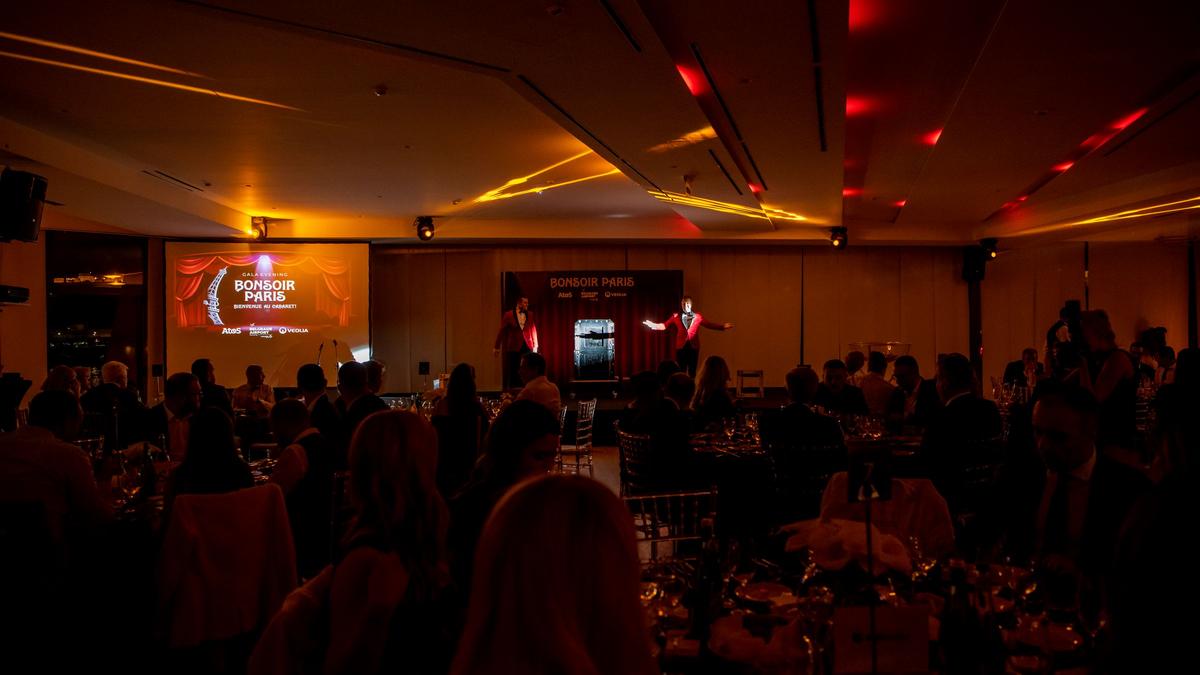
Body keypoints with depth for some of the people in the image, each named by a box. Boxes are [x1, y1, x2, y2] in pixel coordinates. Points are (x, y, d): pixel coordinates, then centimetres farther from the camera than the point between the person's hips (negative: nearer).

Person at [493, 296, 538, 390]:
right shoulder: (508, 315, -4)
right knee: (514, 370, 5)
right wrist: (497, 347, 0)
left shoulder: (530, 315, 4)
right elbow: (501, 331, 0)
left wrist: (535, 345, 4)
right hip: (514, 347, -2)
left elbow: (533, 330, 8)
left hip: (528, 347, 2)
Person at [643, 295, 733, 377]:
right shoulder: (676, 316, 5)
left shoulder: (697, 316, 6)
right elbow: (665, 325, 1)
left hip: (693, 347, 1)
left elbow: (710, 324, 6)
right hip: (681, 347, 0)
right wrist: (653, 325, -16)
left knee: (692, 371, 5)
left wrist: (723, 326, -5)